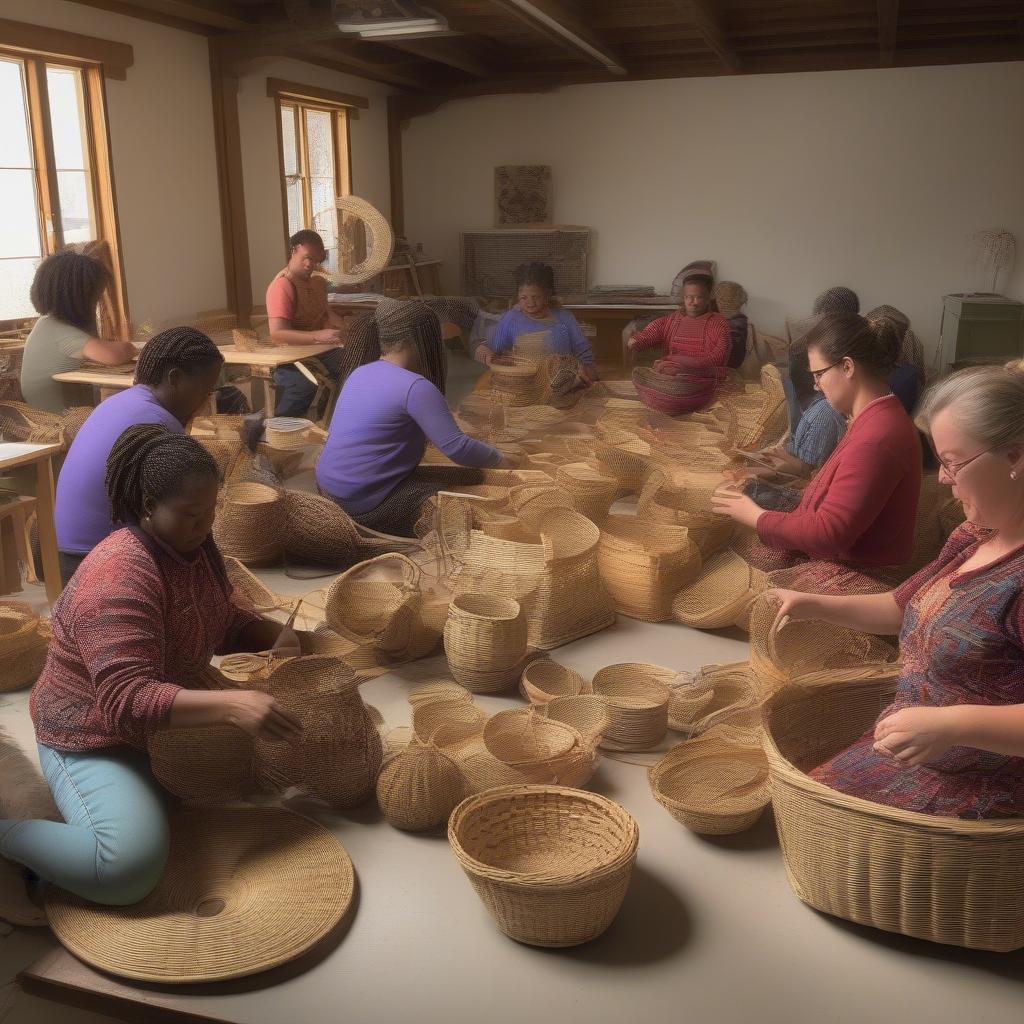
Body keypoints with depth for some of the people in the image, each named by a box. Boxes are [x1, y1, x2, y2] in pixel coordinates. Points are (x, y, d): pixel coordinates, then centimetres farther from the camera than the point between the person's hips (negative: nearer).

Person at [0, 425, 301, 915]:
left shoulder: (194, 545, -2)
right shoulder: (119, 576, -30)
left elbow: (225, 622, 12)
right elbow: (126, 701, -37)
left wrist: (275, 634, -9)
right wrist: (230, 705, -46)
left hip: (172, 715, 9)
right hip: (96, 737, -9)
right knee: (130, 867, -29)